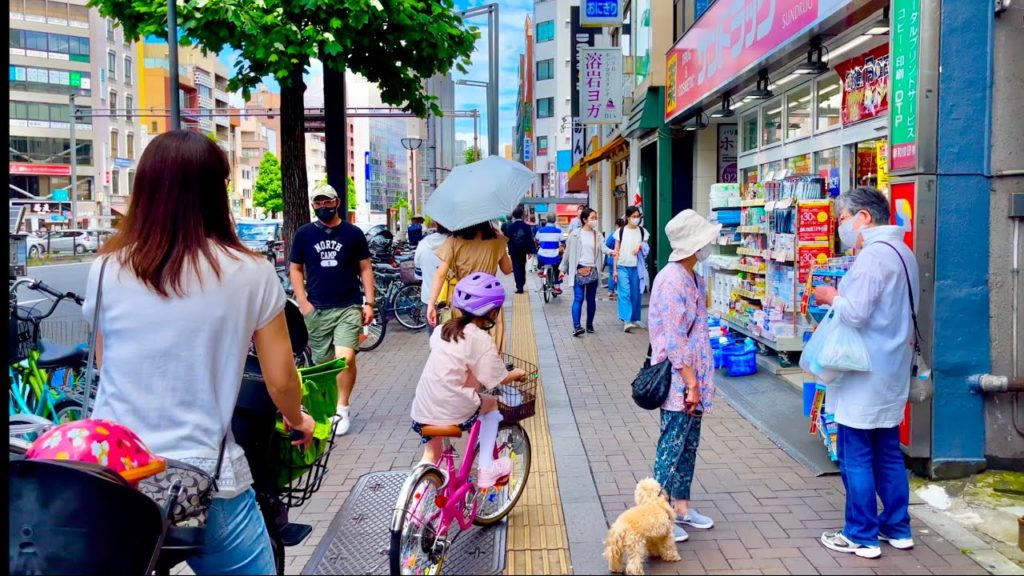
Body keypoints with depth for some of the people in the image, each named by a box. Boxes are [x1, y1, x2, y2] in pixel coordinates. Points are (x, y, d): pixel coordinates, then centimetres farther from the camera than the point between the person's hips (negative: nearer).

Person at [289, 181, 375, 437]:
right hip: (316, 310, 2)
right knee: (323, 363, 8)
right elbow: (295, 269, 10)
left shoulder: (353, 233, 3)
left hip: (349, 308, -2)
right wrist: (303, 302, -1)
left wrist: (369, 303, -1)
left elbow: (365, 268, 6)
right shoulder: (304, 234, 6)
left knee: (345, 358, -16)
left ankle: (342, 408, 0)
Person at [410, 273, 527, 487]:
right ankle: (486, 469, 23)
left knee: (431, 455, 27)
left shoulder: (444, 329, 9)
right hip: (453, 411, -5)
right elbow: (500, 379, -5)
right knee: (492, 403, 23)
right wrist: (518, 374, 16)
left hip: (423, 409, 5)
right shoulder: (481, 340, -9)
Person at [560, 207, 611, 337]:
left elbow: (603, 248, -8)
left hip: (593, 270, 4)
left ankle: (589, 324, 21)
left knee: (591, 299, 10)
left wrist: (611, 252, -31)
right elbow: (568, 252, 3)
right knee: (578, 298, -11)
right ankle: (576, 326, -17)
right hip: (579, 270, -3)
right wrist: (562, 268, 5)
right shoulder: (575, 234, -2)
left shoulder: (597, 235, 6)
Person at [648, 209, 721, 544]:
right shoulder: (673, 281, -19)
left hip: (694, 378, 9)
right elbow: (674, 340, -21)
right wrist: (691, 384, -19)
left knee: (689, 445, 17)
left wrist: (699, 381, 18)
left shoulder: (693, 278, 11)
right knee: (671, 450, 0)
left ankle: (681, 507, 29)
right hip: (678, 382, -9)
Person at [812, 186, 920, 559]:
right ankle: (897, 528, 25)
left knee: (856, 457, 0)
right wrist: (841, 295, 13)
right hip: (890, 371, 10)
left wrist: (831, 296, -6)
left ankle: (861, 536, 8)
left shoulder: (872, 255, -18)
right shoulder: (902, 253, 14)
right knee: (888, 453, 17)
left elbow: (855, 313, -25)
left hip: (864, 375, -10)